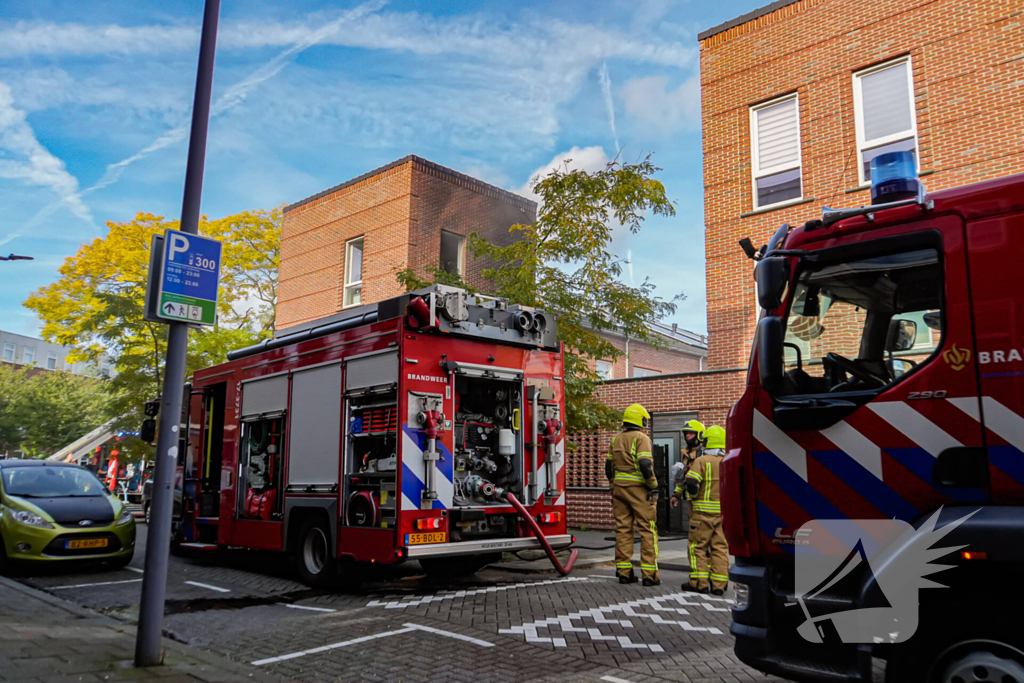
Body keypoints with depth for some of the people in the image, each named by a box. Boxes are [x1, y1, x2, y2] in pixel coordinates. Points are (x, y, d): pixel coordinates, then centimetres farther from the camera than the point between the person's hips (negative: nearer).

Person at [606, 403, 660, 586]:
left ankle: (624, 572, 11)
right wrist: (654, 487, -11)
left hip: (619, 488, 7)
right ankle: (649, 574, -3)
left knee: (623, 529, 8)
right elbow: (645, 465, -18)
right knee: (648, 530, -2)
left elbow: (609, 466, 15)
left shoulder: (616, 439, 13)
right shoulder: (641, 438, -9)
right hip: (638, 488, -7)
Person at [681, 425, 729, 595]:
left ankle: (699, 582, 3)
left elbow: (691, 483, -18)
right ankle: (719, 584, 9)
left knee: (698, 546, 4)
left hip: (703, 511, -5)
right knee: (720, 547, 9)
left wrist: (694, 496, 2)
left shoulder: (702, 461, -10)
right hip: (724, 511, 5)